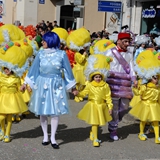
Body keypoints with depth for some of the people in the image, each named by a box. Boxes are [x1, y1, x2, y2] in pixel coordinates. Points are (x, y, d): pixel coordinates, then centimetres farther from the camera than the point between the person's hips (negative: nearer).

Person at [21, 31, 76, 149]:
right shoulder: (41, 53, -1)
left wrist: (72, 87, 4)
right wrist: (25, 83, 8)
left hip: (56, 85, -2)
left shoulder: (61, 54, -6)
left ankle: (53, 138, 11)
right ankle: (45, 136, 21)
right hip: (42, 84, 2)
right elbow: (34, 68, 7)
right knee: (42, 112, 6)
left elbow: (67, 70, 1)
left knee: (55, 112, 0)